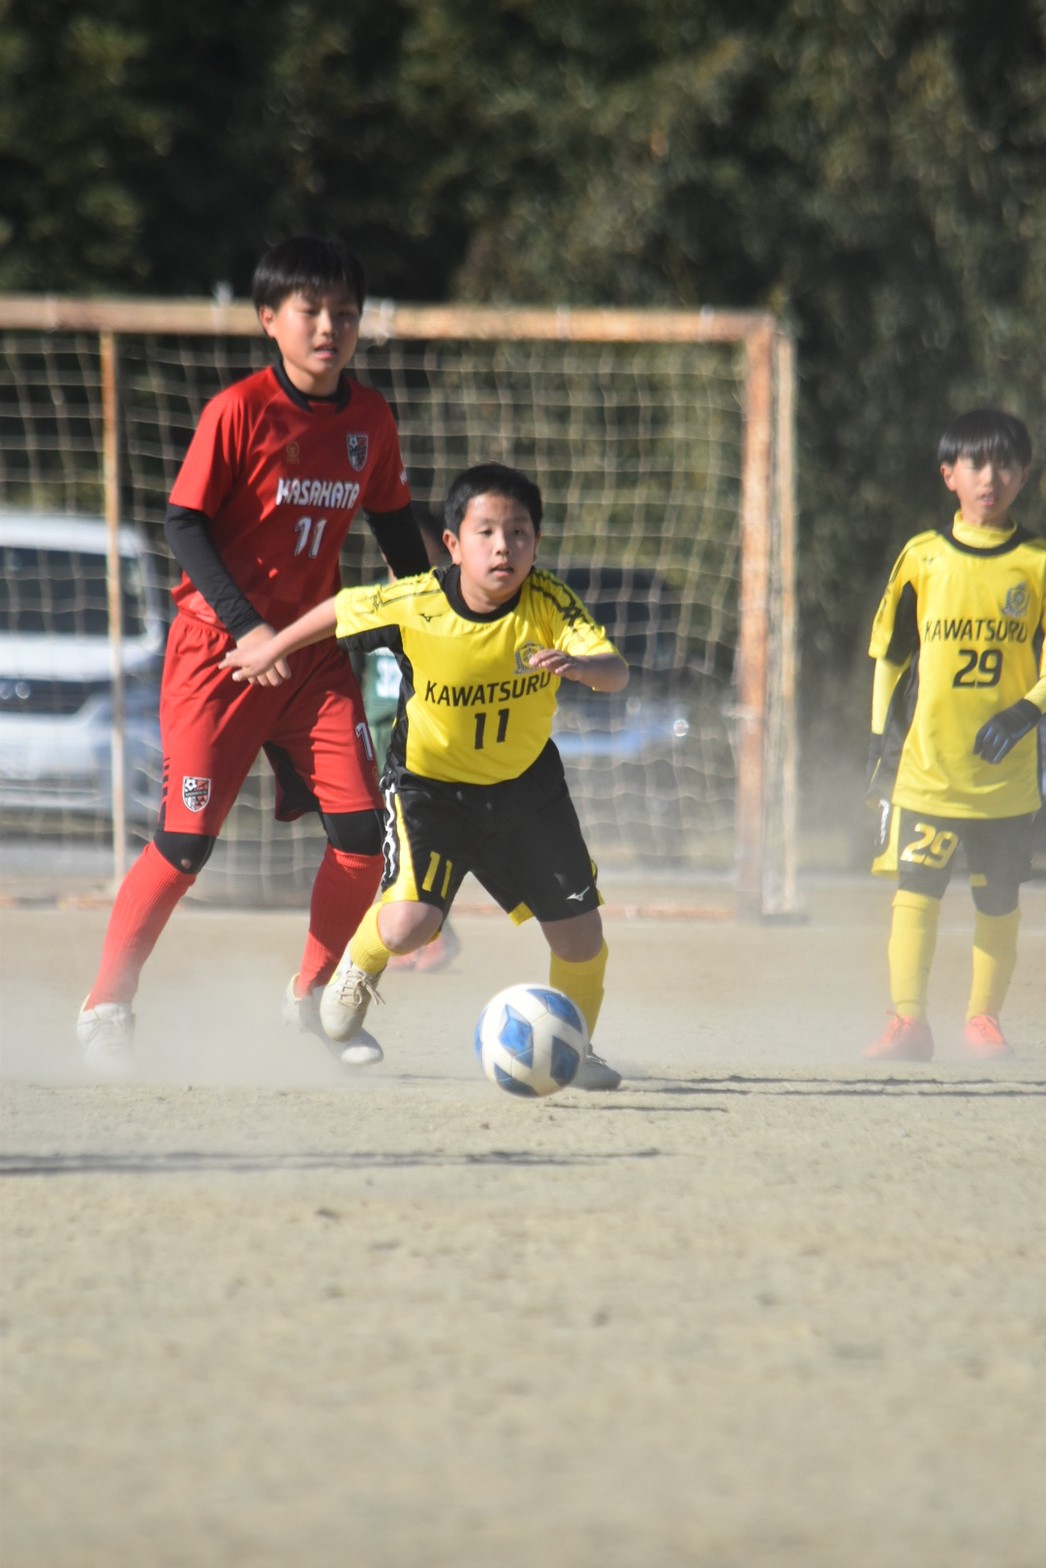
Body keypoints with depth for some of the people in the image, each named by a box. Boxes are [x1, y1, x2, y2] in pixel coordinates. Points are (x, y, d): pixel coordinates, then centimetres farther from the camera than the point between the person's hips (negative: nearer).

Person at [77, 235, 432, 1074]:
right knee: (188, 838, -8)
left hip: (315, 646, 5)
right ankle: (107, 1005, 7)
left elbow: (394, 523, 16)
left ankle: (312, 999, 12)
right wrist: (245, 625, -21)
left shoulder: (370, 418, 3)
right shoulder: (239, 410, -13)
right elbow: (184, 523, -13)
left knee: (362, 830, -7)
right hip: (219, 647, -5)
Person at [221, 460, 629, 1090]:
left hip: (526, 784, 2)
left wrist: (580, 665, -55)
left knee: (581, 938, 3)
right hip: (429, 780, -2)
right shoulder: (415, 605, -24)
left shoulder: (549, 603, -22)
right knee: (407, 925, -21)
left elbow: (616, 673, -31)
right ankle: (357, 972, 17)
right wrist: (273, 650, 11)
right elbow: (342, 611, -4)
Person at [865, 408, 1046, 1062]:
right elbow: (890, 655, 9)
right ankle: (909, 1021, -3)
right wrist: (884, 742, 5)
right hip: (926, 762, 0)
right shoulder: (923, 559, 4)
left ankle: (984, 1019, 18)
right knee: (915, 891, -6)